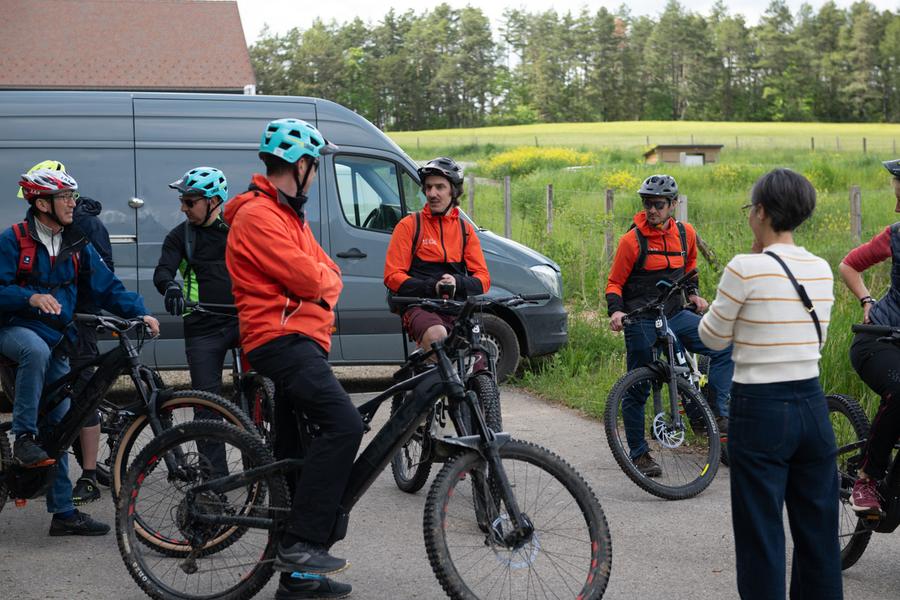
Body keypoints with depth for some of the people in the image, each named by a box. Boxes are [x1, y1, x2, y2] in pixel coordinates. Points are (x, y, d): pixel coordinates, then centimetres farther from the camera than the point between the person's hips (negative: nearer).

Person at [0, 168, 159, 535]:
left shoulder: (77, 245, 5)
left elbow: (106, 286, 3)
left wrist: (139, 313, -12)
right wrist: (31, 297, -31)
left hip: (56, 341, 5)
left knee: (58, 424, 4)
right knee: (36, 349, -40)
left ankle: (63, 513, 10)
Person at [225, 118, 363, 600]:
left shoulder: (288, 215, 24)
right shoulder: (258, 214, -10)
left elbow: (328, 274, 19)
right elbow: (305, 277, -18)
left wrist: (321, 283, -3)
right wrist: (319, 277, 4)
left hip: (300, 341, 10)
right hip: (281, 340, -10)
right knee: (344, 423, -25)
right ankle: (301, 543, -26)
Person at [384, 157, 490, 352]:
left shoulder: (465, 230, 17)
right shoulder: (409, 225, 7)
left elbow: (483, 279, 11)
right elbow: (392, 276, 0)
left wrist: (457, 283, -11)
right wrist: (431, 287, -14)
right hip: (419, 306, -3)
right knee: (436, 336, -36)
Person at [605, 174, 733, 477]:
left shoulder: (686, 233, 4)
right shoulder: (632, 240, -9)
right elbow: (614, 283, -4)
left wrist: (693, 293, 12)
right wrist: (616, 311, -20)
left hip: (674, 315, 4)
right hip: (641, 323, -4)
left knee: (724, 345, -13)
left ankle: (718, 412, -6)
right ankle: (639, 454, 14)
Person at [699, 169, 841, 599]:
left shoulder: (746, 269, -14)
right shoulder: (822, 270, 4)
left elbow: (713, 338, -3)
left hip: (761, 410, -6)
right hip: (812, 405, 6)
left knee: (761, 534, 3)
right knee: (818, 530, 14)